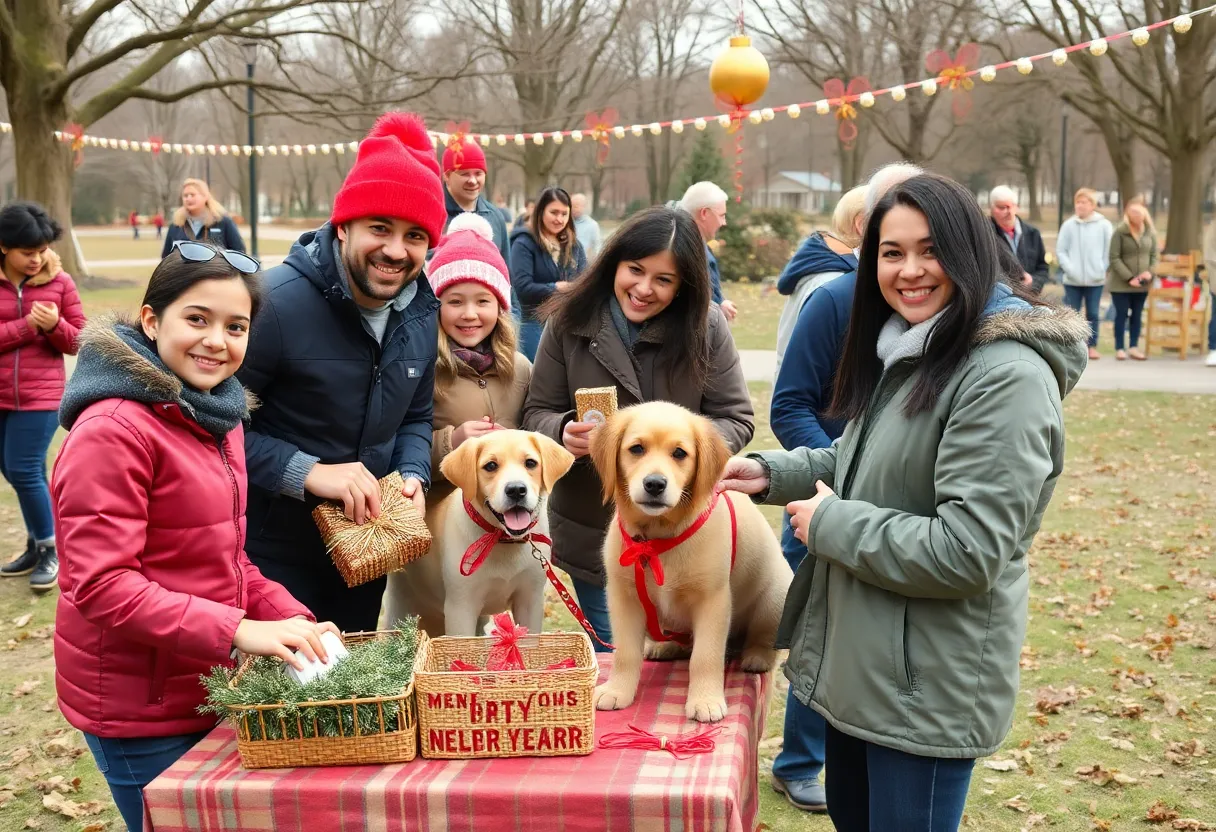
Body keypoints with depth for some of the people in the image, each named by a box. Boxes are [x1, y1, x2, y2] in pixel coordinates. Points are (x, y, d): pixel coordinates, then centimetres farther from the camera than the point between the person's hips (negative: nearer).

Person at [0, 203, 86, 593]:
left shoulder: (60, 282, -4)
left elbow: (79, 342, 0)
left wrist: (55, 325, -19)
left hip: (40, 396, -3)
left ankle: (49, 549, 9)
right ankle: (38, 544, 28)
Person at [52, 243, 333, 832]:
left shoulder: (216, 420, 8)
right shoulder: (113, 430, -19)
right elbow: (102, 586, -24)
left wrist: (294, 621, -2)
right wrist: (237, 630, -30)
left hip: (209, 689, 8)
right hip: (140, 710, -8)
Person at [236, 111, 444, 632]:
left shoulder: (421, 315, -1)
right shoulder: (278, 301, -23)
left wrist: (413, 476, -6)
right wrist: (307, 472, -28)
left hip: (366, 545, 6)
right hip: (273, 546, -6)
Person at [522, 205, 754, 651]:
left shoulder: (706, 327, -9)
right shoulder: (569, 322, -6)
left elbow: (736, 419, -4)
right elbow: (537, 414, 1)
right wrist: (563, 432, -22)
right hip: (593, 532, 1)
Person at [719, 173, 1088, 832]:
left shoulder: (1007, 378, -22)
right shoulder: (903, 351, 9)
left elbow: (966, 551, -26)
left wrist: (831, 525, -17)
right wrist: (770, 473, 5)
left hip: (929, 683, -9)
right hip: (859, 657, 9)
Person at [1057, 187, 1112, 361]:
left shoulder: (1104, 225, -2)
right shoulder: (1068, 225, -1)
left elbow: (1109, 251, 1)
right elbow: (1061, 251, 0)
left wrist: (1101, 270, -7)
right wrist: (1070, 269, -11)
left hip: (1096, 280, 0)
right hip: (1072, 280, 0)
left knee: (1092, 314, 8)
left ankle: (1092, 346, 16)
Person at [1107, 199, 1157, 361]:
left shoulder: (1150, 232, 3)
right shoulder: (1119, 231, -11)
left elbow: (1154, 255, 9)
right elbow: (1114, 258, -13)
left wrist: (1150, 271, -10)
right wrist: (1129, 278, -18)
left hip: (1142, 283, 4)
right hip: (1121, 283, -4)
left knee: (1137, 315, 10)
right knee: (1121, 314, 1)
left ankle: (1133, 347, 18)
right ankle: (1119, 348, 9)